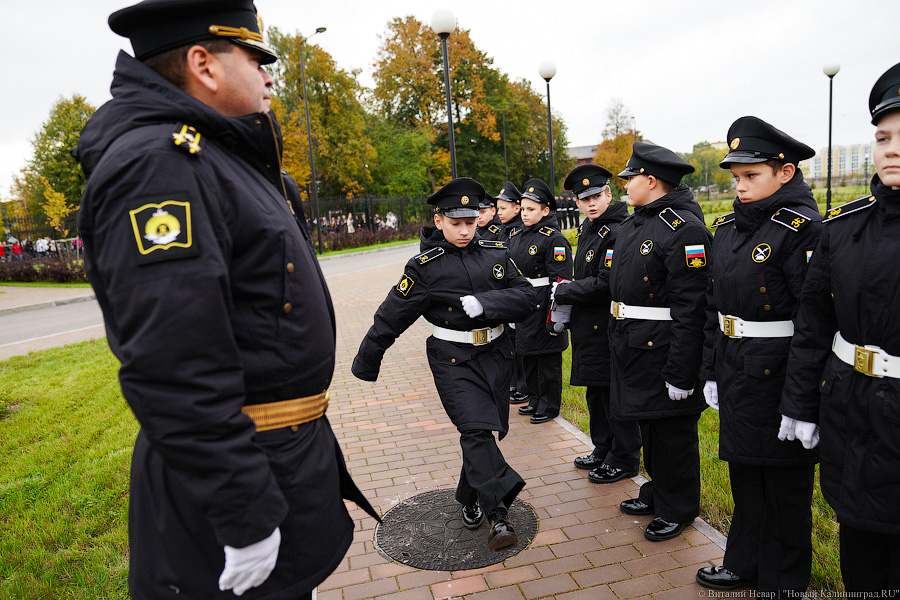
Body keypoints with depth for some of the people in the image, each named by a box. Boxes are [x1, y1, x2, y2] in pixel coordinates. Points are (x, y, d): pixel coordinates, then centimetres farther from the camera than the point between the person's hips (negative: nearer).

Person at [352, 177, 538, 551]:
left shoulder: (496, 254, 3)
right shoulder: (425, 267, -8)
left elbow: (527, 296, -2)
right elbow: (391, 317, -4)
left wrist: (485, 303, -19)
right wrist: (365, 363, 3)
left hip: (495, 354, 4)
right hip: (452, 359, -4)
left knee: (487, 429, 11)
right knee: (475, 430, -16)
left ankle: (470, 499, 32)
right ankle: (499, 514, -10)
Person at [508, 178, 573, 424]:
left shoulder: (554, 239, -13)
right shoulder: (516, 237, 12)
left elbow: (560, 282, -17)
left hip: (543, 309, -8)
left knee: (547, 359, 4)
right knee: (528, 356, 17)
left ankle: (549, 406, 18)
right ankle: (535, 400, 32)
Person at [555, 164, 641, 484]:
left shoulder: (618, 232, -17)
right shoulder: (588, 229, 13)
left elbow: (605, 283, -23)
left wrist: (561, 292, -15)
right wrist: (566, 300, 10)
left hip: (609, 328, -10)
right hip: (590, 326, 10)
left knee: (614, 393, 2)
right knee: (596, 392, 19)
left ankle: (624, 460, 18)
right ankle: (603, 451, 35)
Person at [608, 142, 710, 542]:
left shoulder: (684, 228, -19)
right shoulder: (632, 224, 11)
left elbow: (691, 308, -23)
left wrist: (680, 373, -23)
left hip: (663, 352, -9)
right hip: (632, 347, 9)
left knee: (672, 434, 7)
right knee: (648, 427, 21)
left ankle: (677, 511, 26)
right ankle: (656, 494, 40)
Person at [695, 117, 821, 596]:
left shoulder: (803, 227, -15)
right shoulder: (727, 227, 8)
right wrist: (710, 371, 10)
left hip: (779, 377, -7)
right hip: (736, 376, 7)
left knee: (786, 484, 11)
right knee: (745, 476, 20)